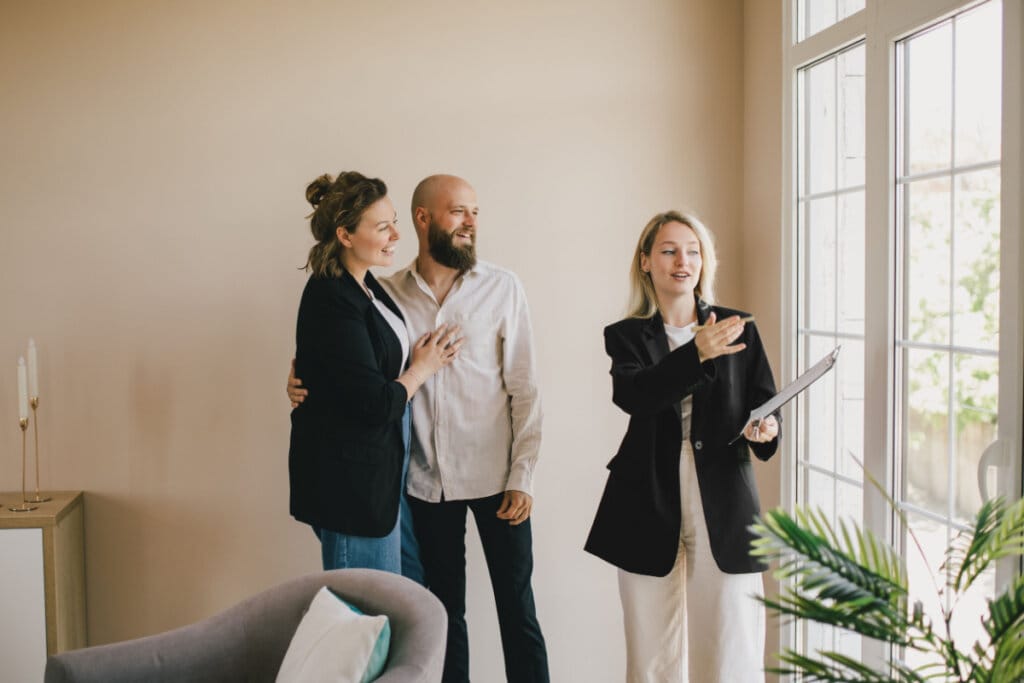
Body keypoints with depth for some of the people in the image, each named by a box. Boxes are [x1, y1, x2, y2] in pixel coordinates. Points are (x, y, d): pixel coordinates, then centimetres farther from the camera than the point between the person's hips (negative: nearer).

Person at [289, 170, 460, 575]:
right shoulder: (331, 300, -22)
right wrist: (421, 368, -7)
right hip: (348, 480, -9)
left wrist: (427, 355, 0)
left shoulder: (364, 284, 7)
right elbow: (376, 404, -23)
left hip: (380, 470, 9)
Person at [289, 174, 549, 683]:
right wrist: (305, 381, -12)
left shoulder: (502, 288, -3)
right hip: (426, 481, 2)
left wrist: (522, 478, -9)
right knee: (444, 609, 14)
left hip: (495, 477, -1)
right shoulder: (388, 293, 1)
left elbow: (524, 389, -3)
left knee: (517, 610, 5)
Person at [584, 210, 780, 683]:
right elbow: (632, 395, -14)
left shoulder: (738, 329, 8)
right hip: (651, 507, 0)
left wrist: (764, 429, -16)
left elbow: (766, 405, 7)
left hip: (724, 505, 0)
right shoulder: (626, 336, 6)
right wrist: (697, 353, -27)